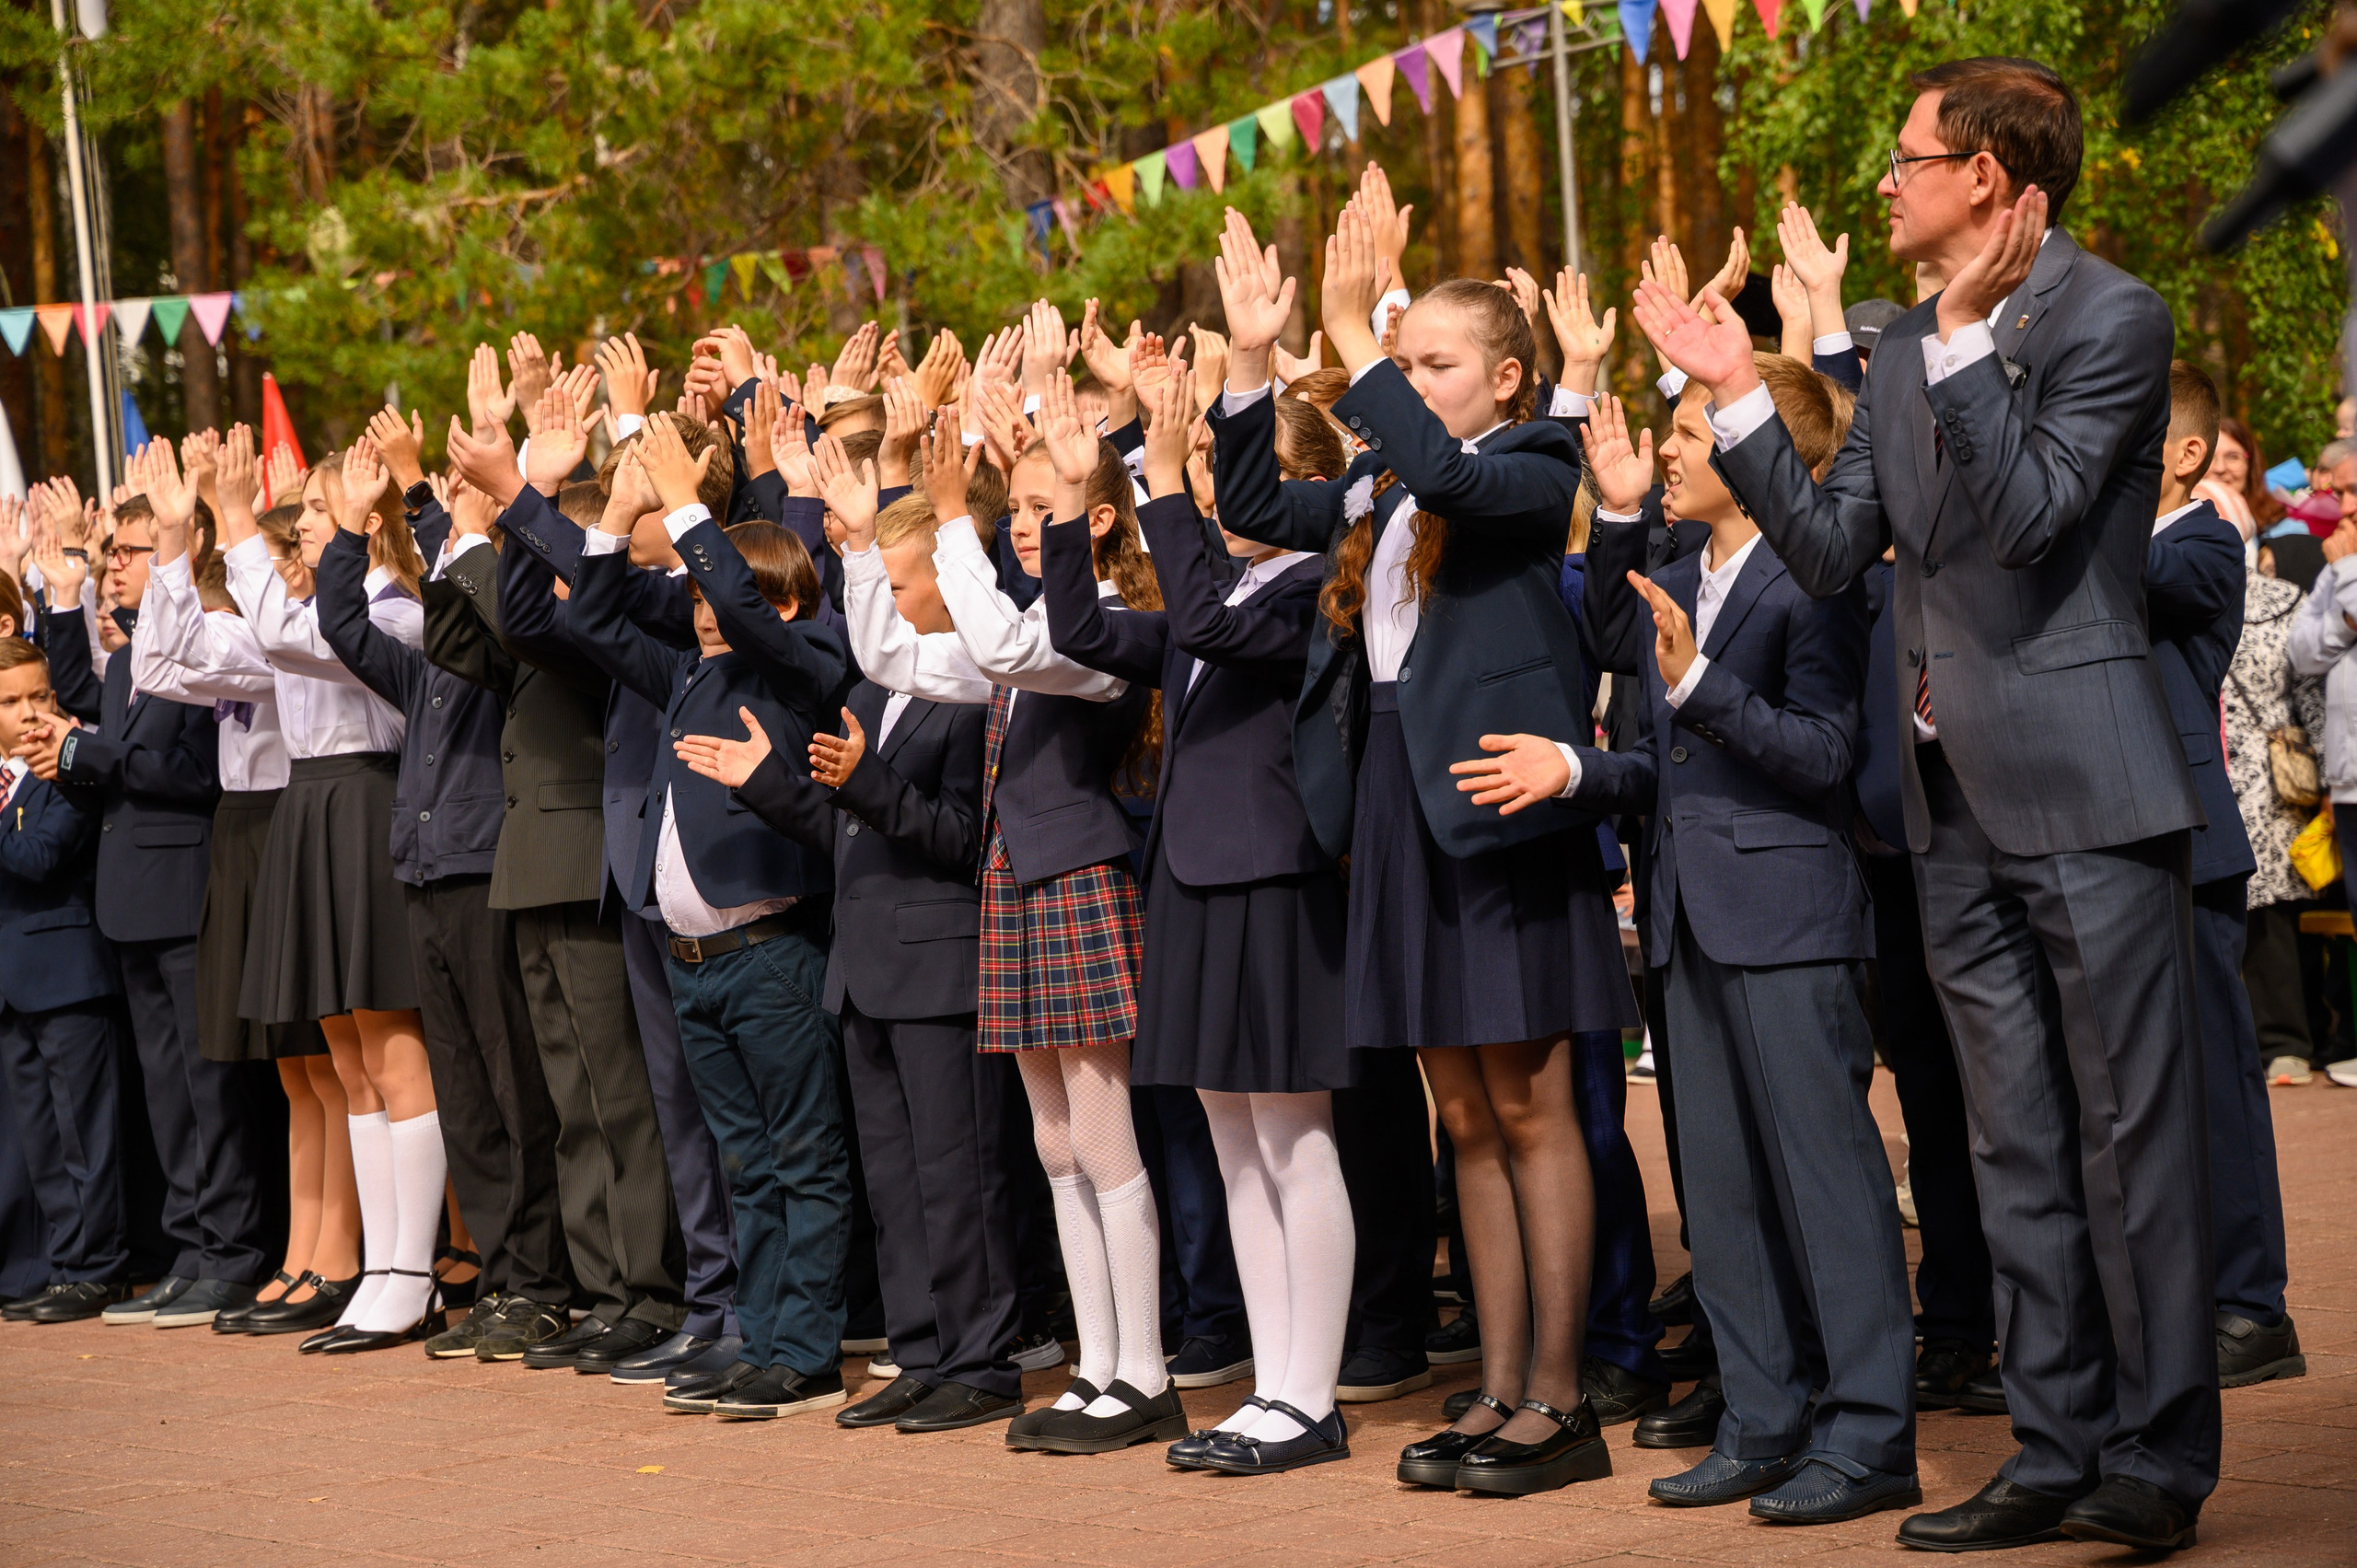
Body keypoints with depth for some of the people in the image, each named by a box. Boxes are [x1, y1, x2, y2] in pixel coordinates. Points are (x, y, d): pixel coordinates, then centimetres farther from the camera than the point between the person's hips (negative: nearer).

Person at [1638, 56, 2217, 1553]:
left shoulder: (2110, 316, -9)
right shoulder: (1908, 346, 13)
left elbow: (2030, 515, -19)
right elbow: (1832, 548, 10)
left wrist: (1970, 336, -22)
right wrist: (1739, 392, 5)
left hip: (2081, 782, -8)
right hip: (1958, 798, 8)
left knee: (2132, 1131, -3)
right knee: (2019, 1147, 12)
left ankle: (2158, 1460, 5)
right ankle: (2059, 1446, 19)